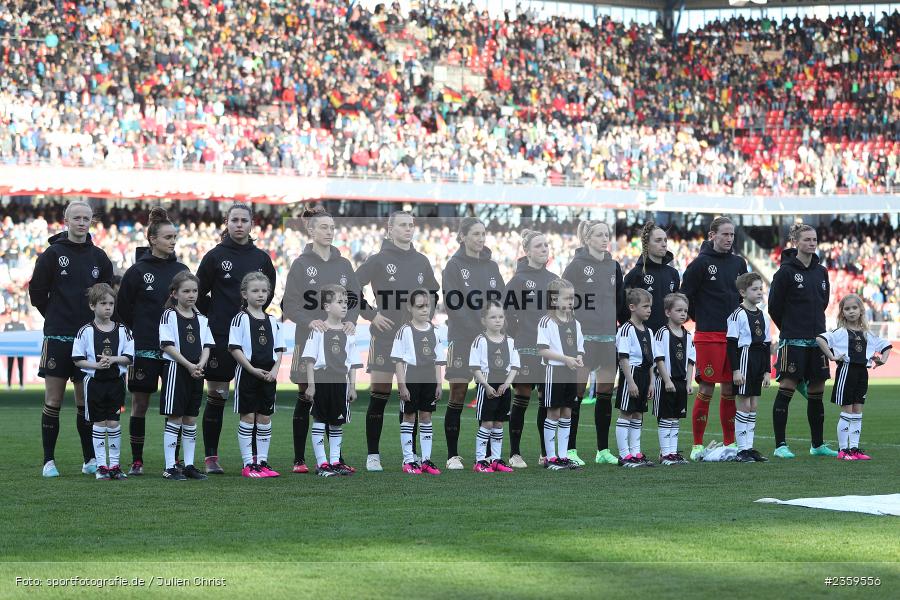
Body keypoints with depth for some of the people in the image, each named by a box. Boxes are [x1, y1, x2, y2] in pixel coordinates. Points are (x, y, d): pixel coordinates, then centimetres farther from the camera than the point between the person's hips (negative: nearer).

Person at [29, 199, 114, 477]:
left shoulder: (99, 257, 8)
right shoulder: (52, 254, -2)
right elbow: (37, 291, 1)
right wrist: (56, 317, 4)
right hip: (57, 337, -3)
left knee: (86, 400, 7)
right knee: (53, 400, -1)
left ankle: (90, 459, 13)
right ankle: (49, 460, 4)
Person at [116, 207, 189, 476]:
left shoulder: (181, 270, 8)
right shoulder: (138, 271, -3)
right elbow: (122, 307, 0)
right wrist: (141, 332, -1)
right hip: (144, 349, -3)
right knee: (140, 403, 2)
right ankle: (137, 460, 9)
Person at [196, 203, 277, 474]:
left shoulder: (261, 258, 9)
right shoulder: (215, 256, 0)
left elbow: (268, 292, 19)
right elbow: (199, 294, 2)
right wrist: (213, 320, 1)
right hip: (219, 337, -3)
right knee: (216, 397, 0)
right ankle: (211, 458, 5)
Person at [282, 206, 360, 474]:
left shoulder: (344, 264, 10)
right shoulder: (301, 264, -1)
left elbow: (355, 299, 12)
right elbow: (290, 304, -5)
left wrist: (350, 320, -7)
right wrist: (309, 322, -21)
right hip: (309, 341, -3)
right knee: (305, 399, 1)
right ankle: (299, 459, 7)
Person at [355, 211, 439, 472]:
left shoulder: (421, 261, 11)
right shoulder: (378, 260, -3)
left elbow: (434, 292, 26)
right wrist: (371, 314, -7)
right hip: (384, 337, -4)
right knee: (379, 397, -4)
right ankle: (373, 455, 0)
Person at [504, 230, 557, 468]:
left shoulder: (554, 279, 12)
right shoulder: (518, 280, -5)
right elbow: (508, 314, -7)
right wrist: (515, 340, -11)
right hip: (525, 348, -5)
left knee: (547, 399, 7)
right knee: (521, 399, -2)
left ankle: (546, 453, 15)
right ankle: (514, 453, 4)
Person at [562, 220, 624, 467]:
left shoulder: (614, 266, 13)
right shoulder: (576, 266, -4)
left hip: (609, 336, 5)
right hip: (583, 335, -5)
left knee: (606, 394, 7)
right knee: (576, 393, -4)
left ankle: (603, 450, 13)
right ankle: (570, 450, 0)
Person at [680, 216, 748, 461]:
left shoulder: (738, 263, 12)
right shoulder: (701, 263, -5)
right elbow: (685, 296, -4)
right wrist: (701, 319, 0)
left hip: (734, 335, 5)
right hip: (708, 337, -5)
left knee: (730, 390, 8)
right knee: (706, 389, -6)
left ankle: (730, 443, 16)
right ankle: (697, 445, 0)